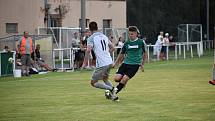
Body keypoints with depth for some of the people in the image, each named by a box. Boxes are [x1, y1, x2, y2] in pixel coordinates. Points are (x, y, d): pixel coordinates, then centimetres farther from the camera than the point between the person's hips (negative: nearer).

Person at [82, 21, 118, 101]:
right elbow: (112, 48, 20)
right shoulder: (104, 36, 15)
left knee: (93, 83, 4)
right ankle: (113, 95, 12)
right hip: (109, 62, 7)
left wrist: (85, 63, -15)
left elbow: (88, 50, -19)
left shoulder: (91, 38, -5)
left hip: (101, 64, -7)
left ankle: (111, 89, -12)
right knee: (105, 79, 29)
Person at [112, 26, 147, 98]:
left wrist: (142, 64, 12)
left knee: (124, 78, -21)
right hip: (126, 63, 4)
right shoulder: (127, 43, 7)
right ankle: (124, 82, 20)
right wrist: (115, 63, 14)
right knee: (117, 78, -13)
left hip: (135, 65, -4)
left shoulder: (141, 42, -2)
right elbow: (122, 54, 18)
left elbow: (144, 53, 12)